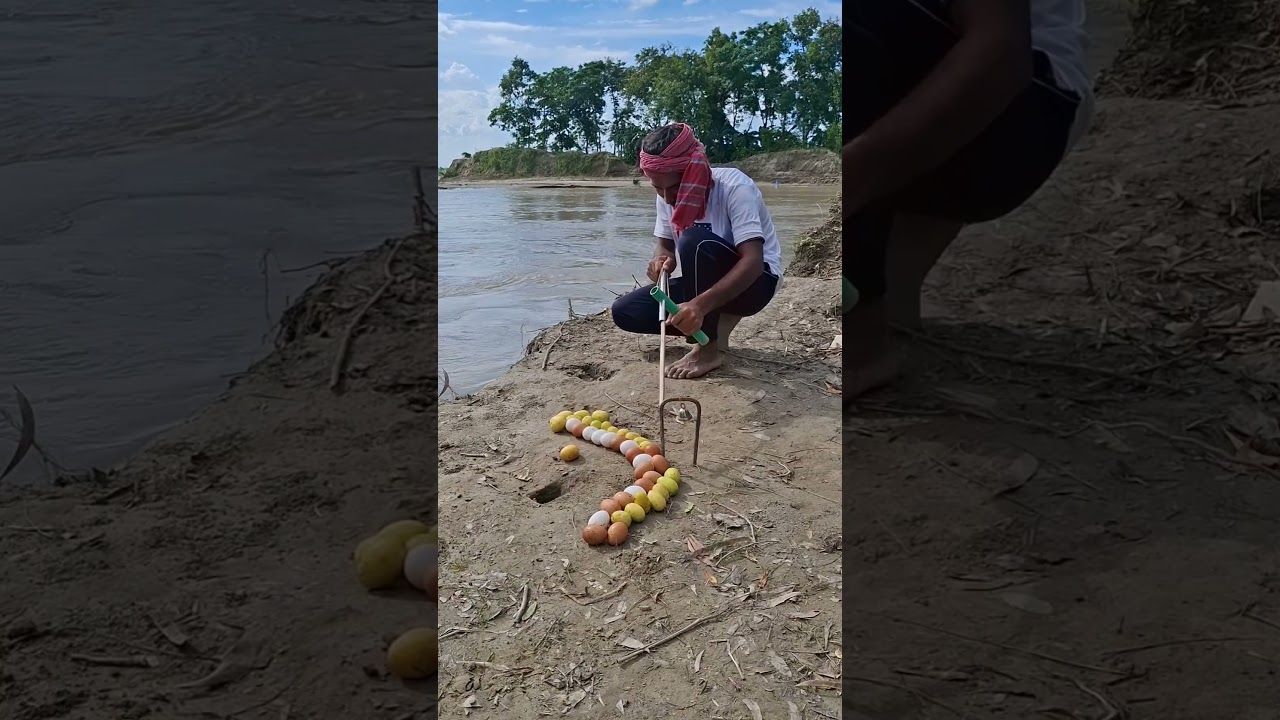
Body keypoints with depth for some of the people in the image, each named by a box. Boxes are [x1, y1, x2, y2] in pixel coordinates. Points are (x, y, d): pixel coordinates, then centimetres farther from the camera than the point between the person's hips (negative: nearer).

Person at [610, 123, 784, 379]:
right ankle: (718, 323, -2)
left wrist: (701, 304, -48)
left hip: (755, 280, -6)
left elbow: (753, 261, -35)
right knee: (624, 311, -10)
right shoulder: (668, 194, -6)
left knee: (695, 241, -36)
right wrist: (662, 260, -23)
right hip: (707, 286, 7)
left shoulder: (734, 187, -26)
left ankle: (711, 346, -24)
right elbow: (665, 245, 4)